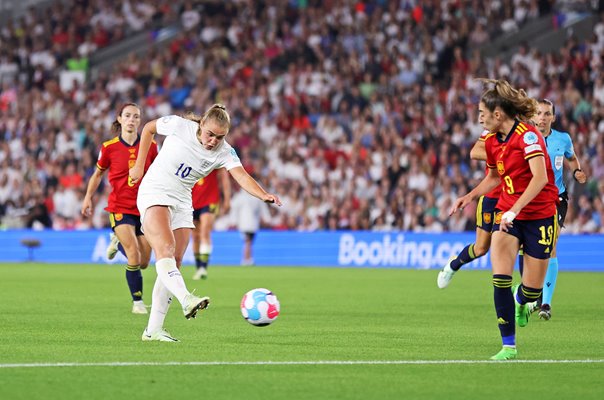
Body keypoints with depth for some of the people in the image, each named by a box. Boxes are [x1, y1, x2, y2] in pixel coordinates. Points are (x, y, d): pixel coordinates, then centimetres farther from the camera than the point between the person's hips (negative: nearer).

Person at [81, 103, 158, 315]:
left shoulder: (150, 146, -1)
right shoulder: (109, 147, -5)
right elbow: (98, 173, 12)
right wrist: (88, 197, 9)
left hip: (144, 208, 3)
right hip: (120, 208, -3)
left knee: (144, 263, 7)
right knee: (134, 257, -18)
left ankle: (119, 241, 38)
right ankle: (137, 302, -2)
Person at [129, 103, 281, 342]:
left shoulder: (224, 152, -7)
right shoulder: (178, 126, -13)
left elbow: (241, 175, -24)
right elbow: (149, 128, 6)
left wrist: (263, 195, -43)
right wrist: (139, 166, 4)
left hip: (182, 202, 5)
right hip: (154, 194, -5)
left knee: (174, 263, -1)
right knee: (165, 250, -26)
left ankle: (153, 329, 2)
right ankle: (186, 299, -49)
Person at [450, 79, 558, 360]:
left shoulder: (527, 135, -18)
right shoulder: (492, 141, 5)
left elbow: (540, 177, -30)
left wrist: (515, 210, -36)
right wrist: (469, 196, 11)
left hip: (539, 214, -5)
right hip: (507, 213, 5)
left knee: (532, 288, -1)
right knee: (500, 275, -17)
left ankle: (521, 299, 39)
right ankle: (509, 345, -10)